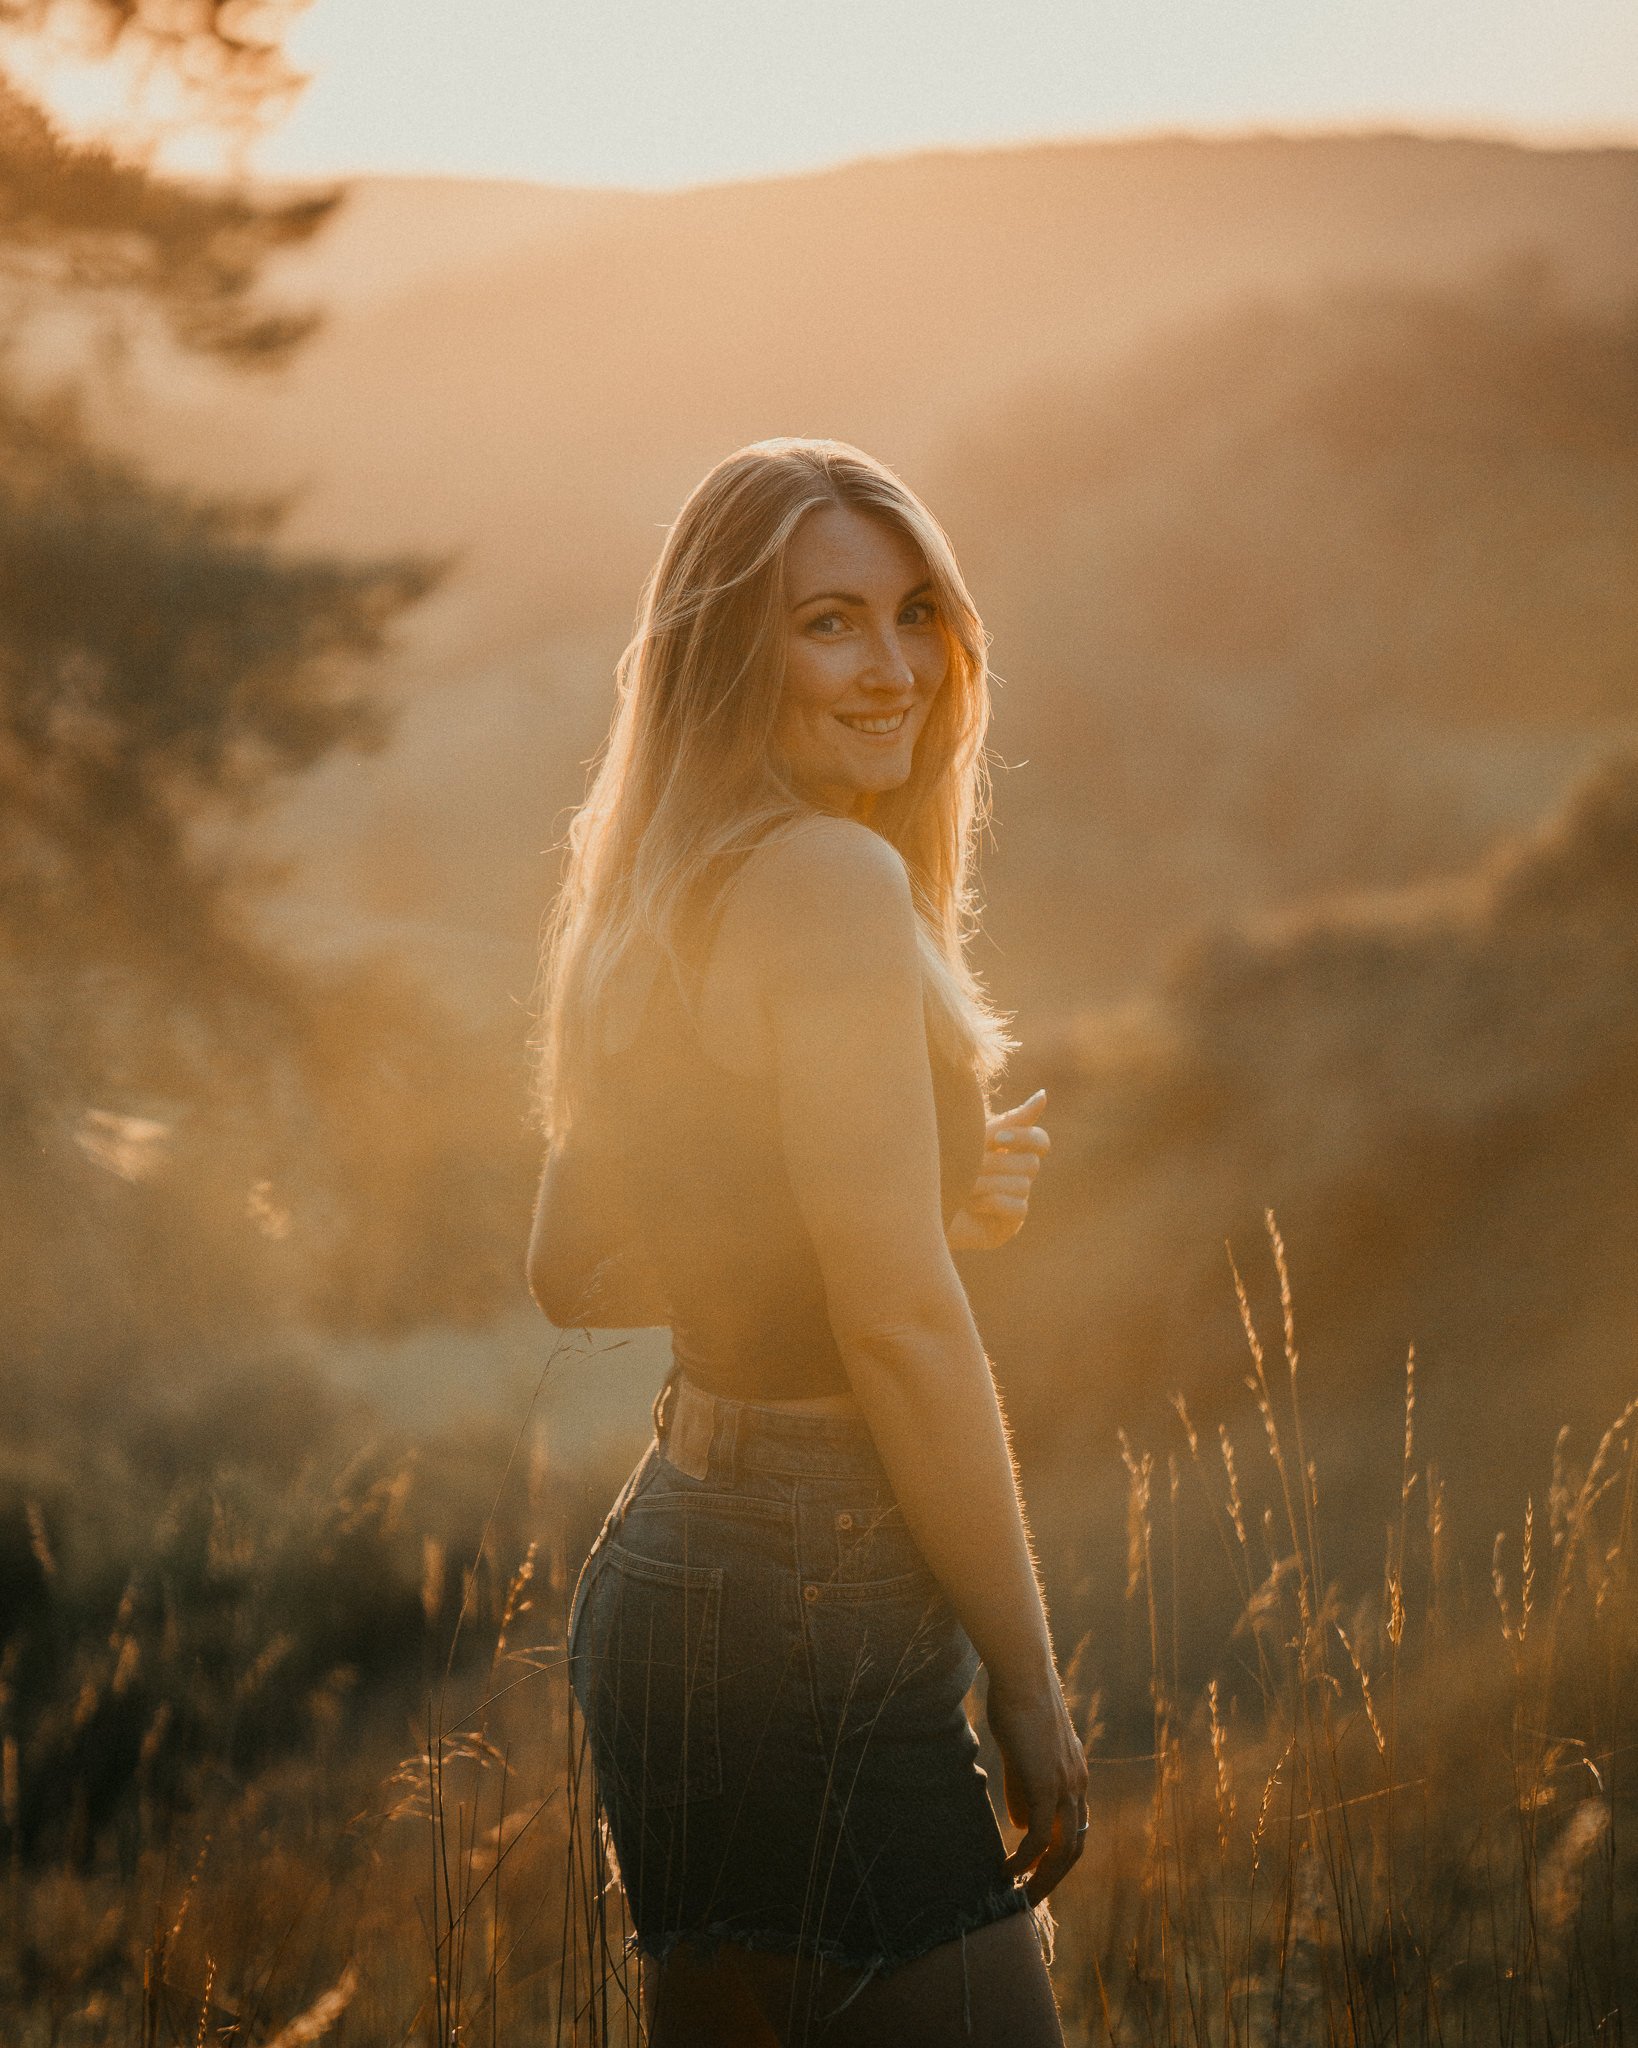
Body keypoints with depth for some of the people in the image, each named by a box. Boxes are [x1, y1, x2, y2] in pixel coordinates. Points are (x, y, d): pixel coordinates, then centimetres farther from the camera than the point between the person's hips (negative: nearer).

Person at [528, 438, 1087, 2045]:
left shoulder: (655, 906, 12)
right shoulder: (833, 878, -15)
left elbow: (574, 1276, 21)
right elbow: (903, 1324, -19)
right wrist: (1027, 1683, -12)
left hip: (664, 1572, 10)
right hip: (811, 1618, -10)